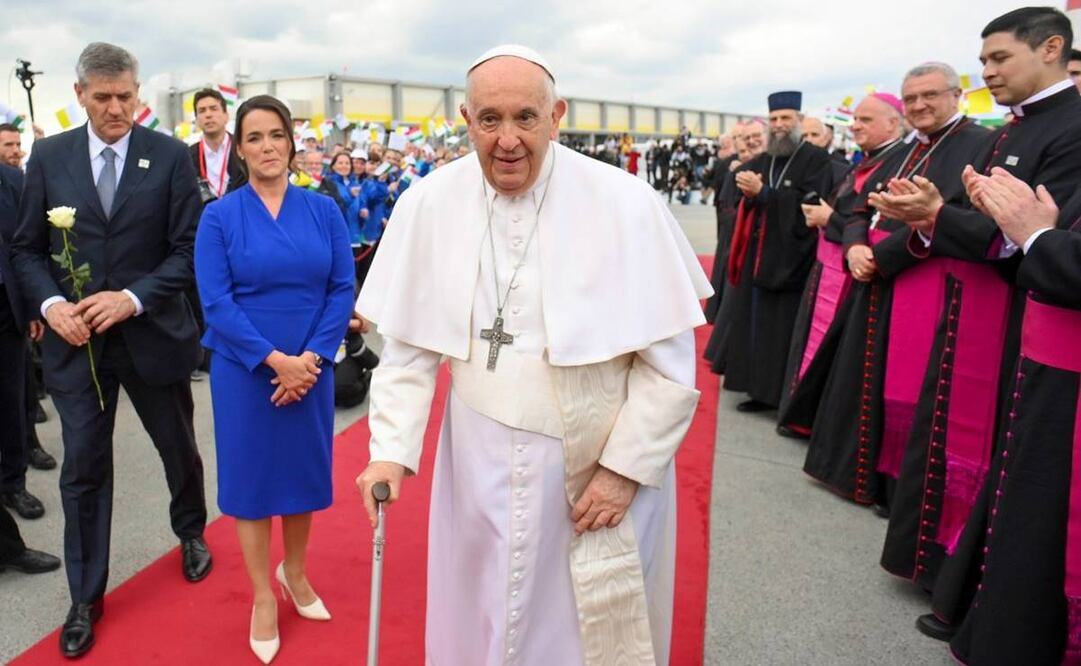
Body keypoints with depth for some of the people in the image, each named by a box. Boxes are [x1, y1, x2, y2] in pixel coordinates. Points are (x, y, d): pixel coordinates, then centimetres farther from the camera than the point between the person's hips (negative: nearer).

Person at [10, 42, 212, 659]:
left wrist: (133, 297, -18)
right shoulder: (49, 156, 2)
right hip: (76, 339, 1)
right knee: (83, 470, 7)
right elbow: (28, 248, 6)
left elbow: (188, 249, -7)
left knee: (180, 448, 16)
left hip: (153, 333, -1)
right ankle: (86, 598, 24)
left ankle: (191, 532, 45)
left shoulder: (171, 156, -4)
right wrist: (51, 302, -11)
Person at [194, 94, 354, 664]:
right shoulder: (219, 217, -5)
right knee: (252, 476, 8)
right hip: (245, 370, -2)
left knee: (304, 470, 13)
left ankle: (295, 572, 37)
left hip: (311, 367, 2)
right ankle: (263, 596, 26)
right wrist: (274, 360, -18)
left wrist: (313, 357, -14)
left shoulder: (323, 210, 0)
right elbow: (216, 302, -10)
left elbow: (343, 289, -3)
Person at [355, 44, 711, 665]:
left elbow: (669, 361, -10)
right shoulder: (429, 204, -5)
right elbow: (410, 346, 1)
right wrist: (392, 448, -6)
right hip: (481, 463, 3)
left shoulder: (627, 203, -14)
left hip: (602, 464, -2)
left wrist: (627, 468, -11)